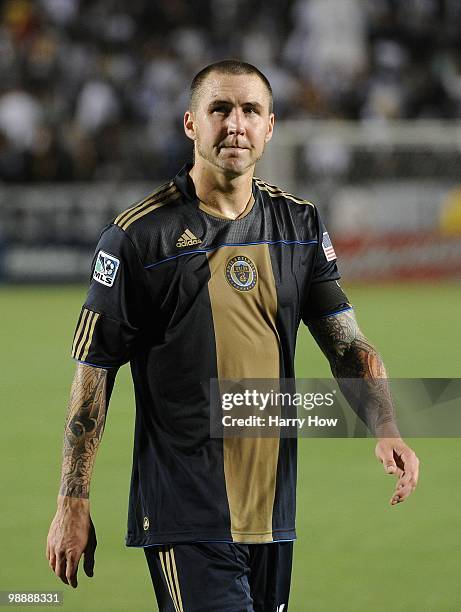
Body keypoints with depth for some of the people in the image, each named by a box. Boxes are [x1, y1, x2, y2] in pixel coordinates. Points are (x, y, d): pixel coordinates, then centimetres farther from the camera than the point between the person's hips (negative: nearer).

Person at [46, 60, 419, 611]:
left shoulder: (300, 225, 9)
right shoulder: (140, 234, -6)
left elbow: (347, 344, 7)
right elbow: (94, 369, -5)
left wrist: (384, 431, -12)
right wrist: (73, 504, -7)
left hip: (273, 515, 5)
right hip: (185, 519, -5)